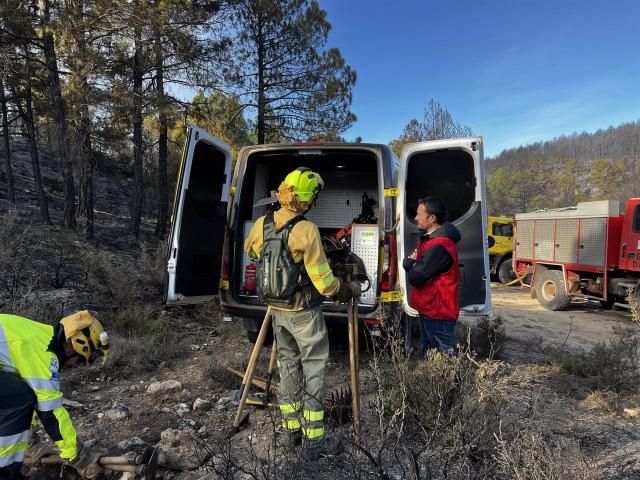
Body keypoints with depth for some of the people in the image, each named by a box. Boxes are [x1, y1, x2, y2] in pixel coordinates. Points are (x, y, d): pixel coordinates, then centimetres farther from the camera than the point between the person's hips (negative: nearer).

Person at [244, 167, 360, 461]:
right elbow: (324, 282, -20)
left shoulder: (262, 224, -3)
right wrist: (349, 289, -2)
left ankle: (291, 430, 32)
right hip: (304, 313, -6)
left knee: (288, 366, 19)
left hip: (277, 310, 6)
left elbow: (250, 250, 20)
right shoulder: (306, 231, -23)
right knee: (314, 370, 6)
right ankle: (314, 441, 15)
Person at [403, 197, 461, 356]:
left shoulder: (438, 247, -24)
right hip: (429, 309, 10)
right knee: (427, 355, 20)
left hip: (438, 314, -10)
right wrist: (414, 263, -7)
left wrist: (410, 262, -3)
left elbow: (415, 277, -24)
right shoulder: (432, 238, 11)